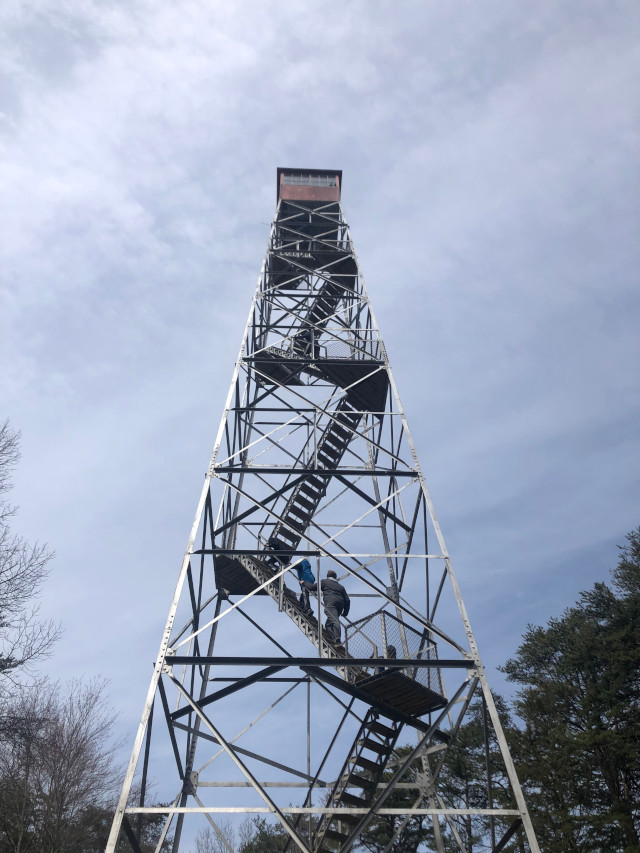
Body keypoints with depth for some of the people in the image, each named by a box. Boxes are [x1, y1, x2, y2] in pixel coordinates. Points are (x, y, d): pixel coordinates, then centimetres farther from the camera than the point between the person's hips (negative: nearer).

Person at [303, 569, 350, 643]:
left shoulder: (324, 582, 21)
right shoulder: (341, 586, 33)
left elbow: (312, 587, 16)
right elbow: (347, 600, 24)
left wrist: (304, 582, 34)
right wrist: (345, 612, 29)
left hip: (330, 603, -5)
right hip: (340, 604, 5)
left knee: (334, 620, -22)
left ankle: (337, 639, -35)